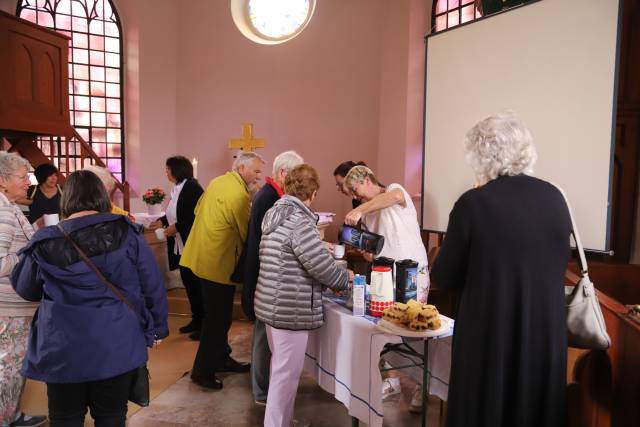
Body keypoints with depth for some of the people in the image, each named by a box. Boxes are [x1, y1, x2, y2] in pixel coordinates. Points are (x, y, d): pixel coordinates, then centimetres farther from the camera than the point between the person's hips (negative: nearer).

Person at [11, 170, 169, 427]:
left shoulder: (45, 243, -7)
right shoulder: (126, 231, -9)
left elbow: (25, 290, 10)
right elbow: (153, 285, -5)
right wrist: (157, 328, 6)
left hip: (64, 350, 0)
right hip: (118, 346, 0)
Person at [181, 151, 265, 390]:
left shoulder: (216, 182, 8)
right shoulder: (238, 194, -20)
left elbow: (198, 210, 17)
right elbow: (246, 233, -15)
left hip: (203, 257, 10)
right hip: (219, 263, -10)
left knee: (217, 315, 20)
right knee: (218, 318, 2)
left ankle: (221, 359, 32)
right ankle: (202, 371, 11)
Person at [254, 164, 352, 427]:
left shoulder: (277, 215, 9)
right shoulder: (299, 221, -20)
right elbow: (323, 267, -20)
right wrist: (345, 277, 0)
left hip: (274, 305, 10)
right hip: (290, 310, -10)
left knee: (280, 367, 22)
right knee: (286, 373, 3)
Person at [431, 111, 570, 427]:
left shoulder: (473, 204, -16)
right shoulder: (555, 197, -1)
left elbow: (443, 278, -8)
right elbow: (556, 266, 12)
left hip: (489, 336, -4)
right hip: (547, 334, 5)